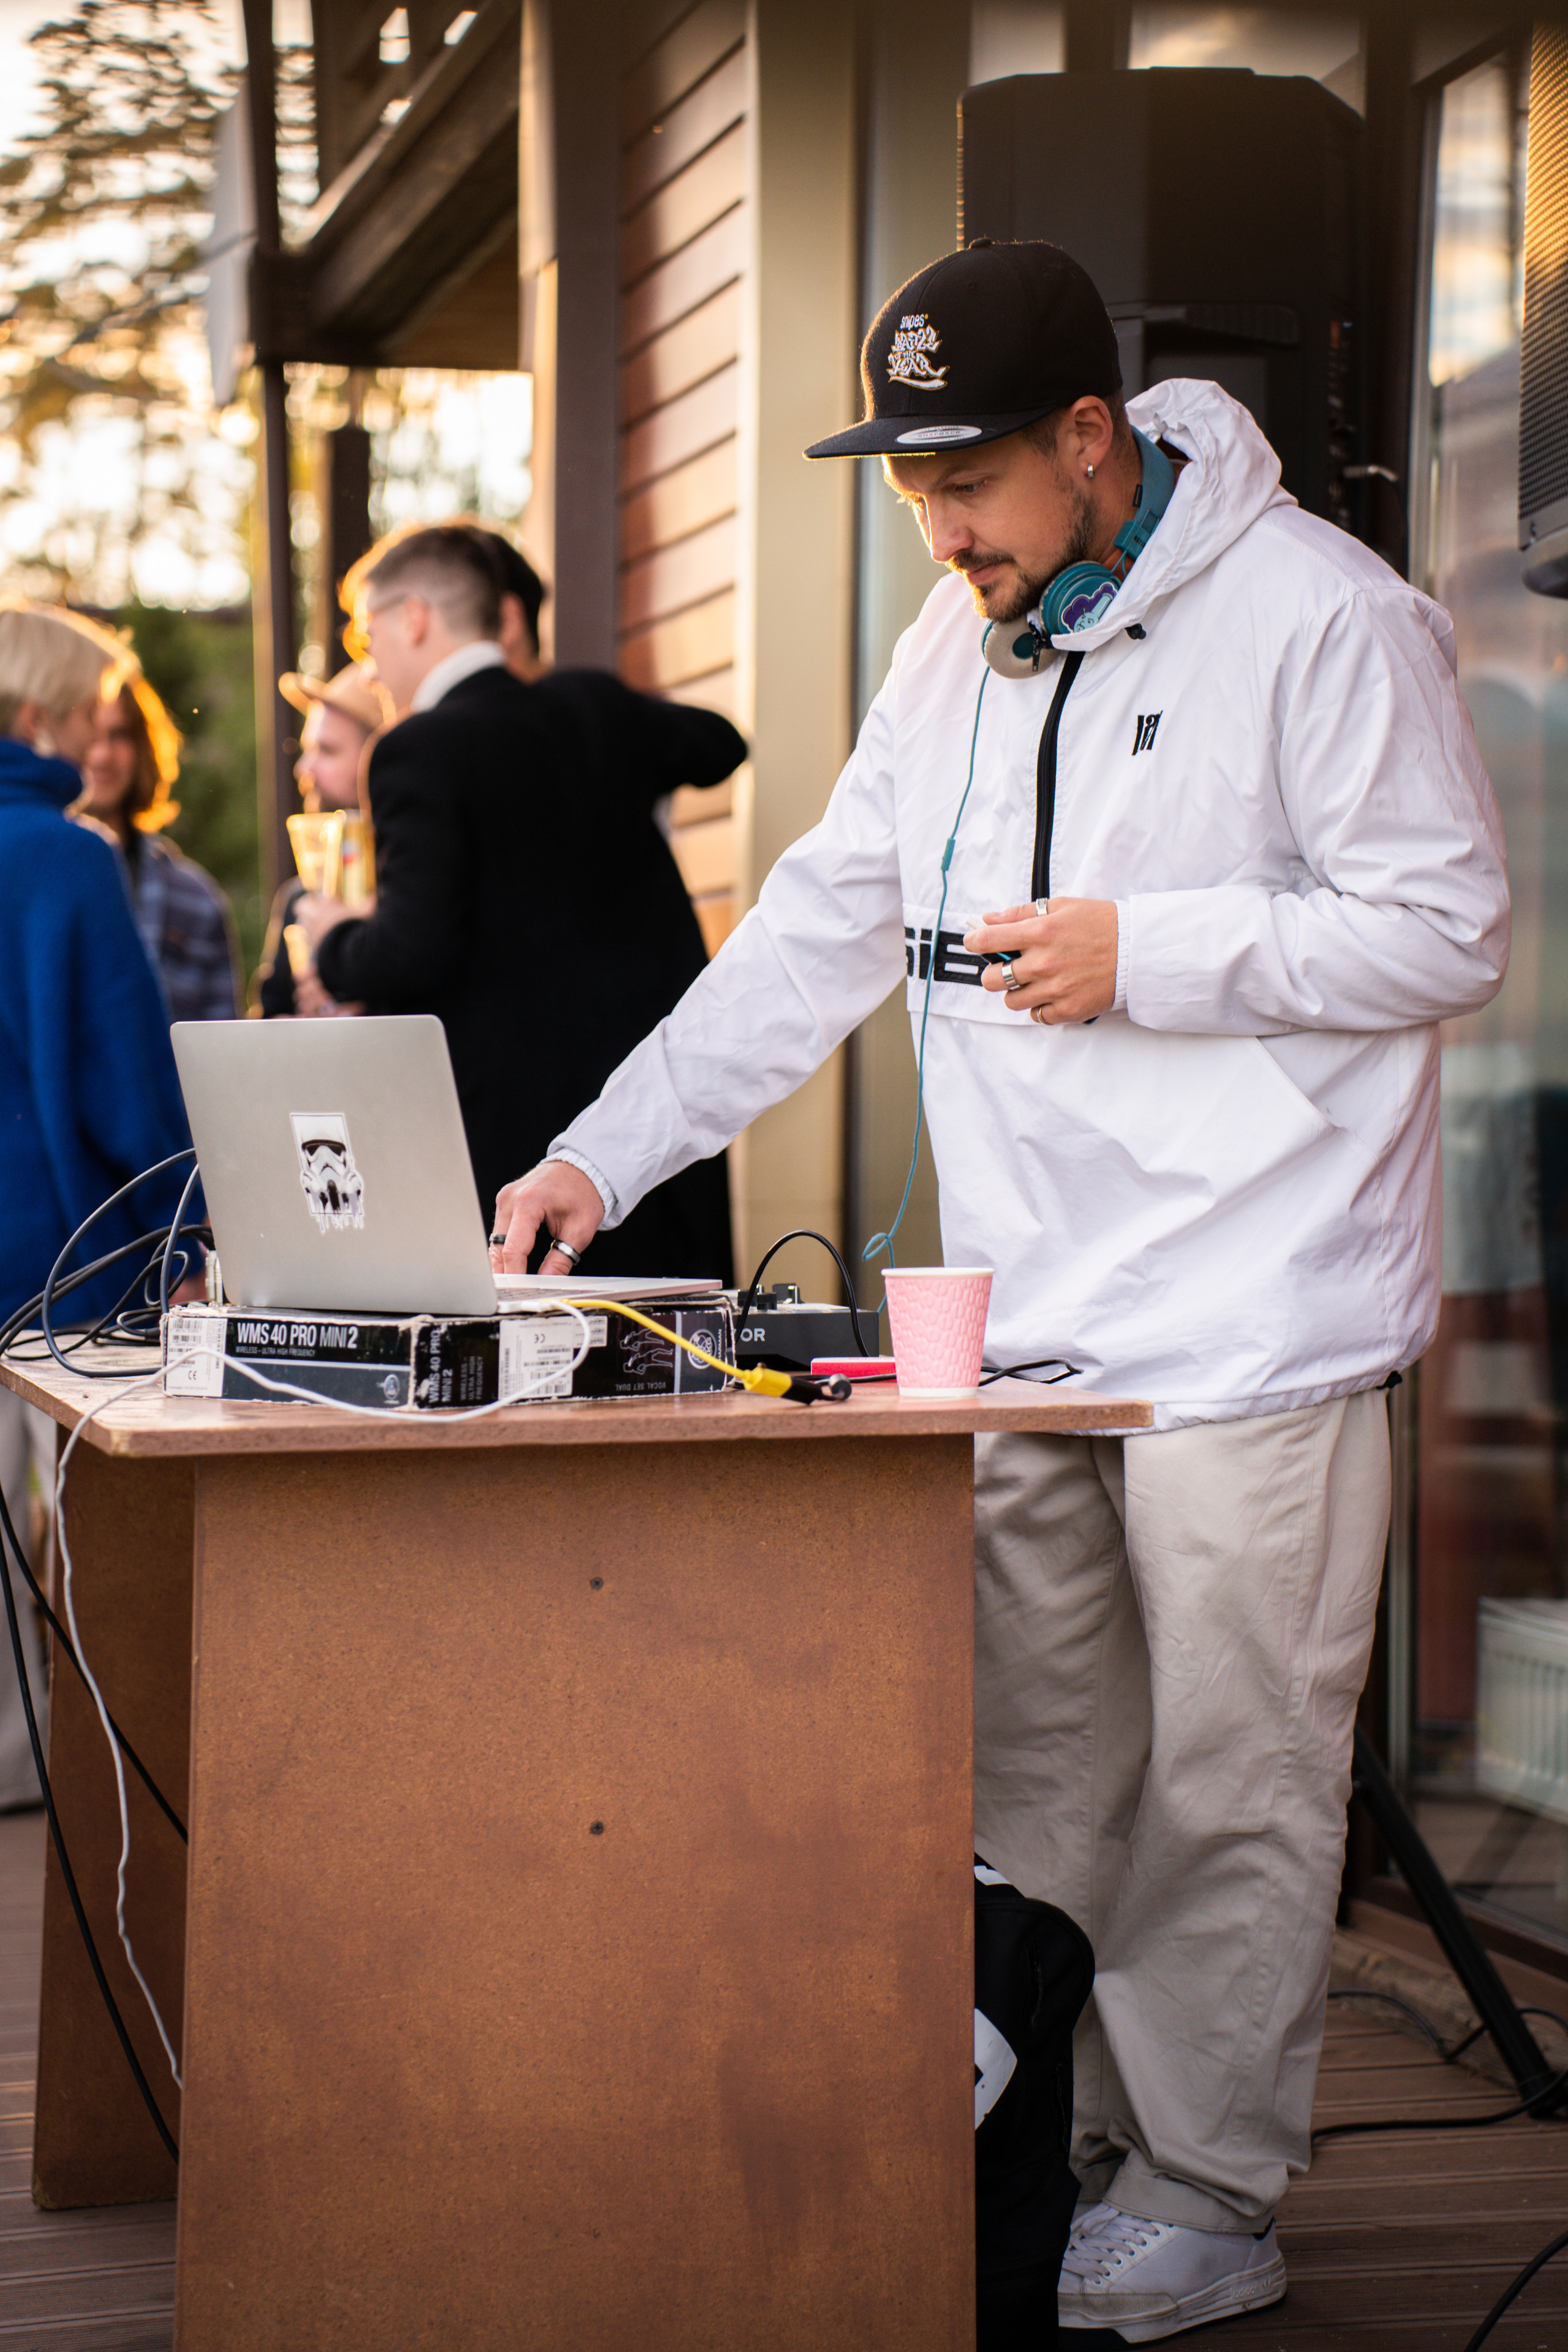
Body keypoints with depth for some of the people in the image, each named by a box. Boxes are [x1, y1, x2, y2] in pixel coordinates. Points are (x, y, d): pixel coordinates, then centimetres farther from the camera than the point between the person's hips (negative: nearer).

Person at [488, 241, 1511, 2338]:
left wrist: (1144, 955, -17)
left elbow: (1450, 931, -10)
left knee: (1226, 1782, 0)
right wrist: (601, 1154, 6)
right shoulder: (961, 644, 12)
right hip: (1018, 1313, 7)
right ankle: (1051, 2151, 24)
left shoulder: (1321, 614, -10)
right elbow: (823, 930, 13)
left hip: (1247, 1317, -7)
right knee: (1033, 1772, 12)